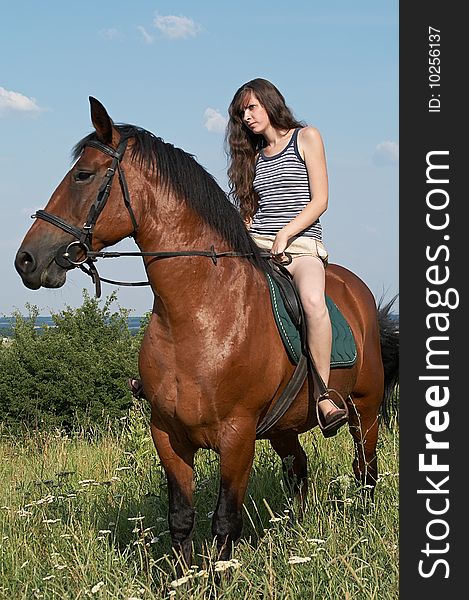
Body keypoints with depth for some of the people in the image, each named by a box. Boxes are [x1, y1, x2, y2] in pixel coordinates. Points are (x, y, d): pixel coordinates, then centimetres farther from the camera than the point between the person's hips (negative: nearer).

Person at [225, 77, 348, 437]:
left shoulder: (306, 138, 6)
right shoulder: (255, 154, 22)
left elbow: (319, 200, -2)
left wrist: (285, 234, -14)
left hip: (301, 245, -6)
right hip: (256, 246, 6)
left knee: (313, 299, -38)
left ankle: (324, 396, -35)